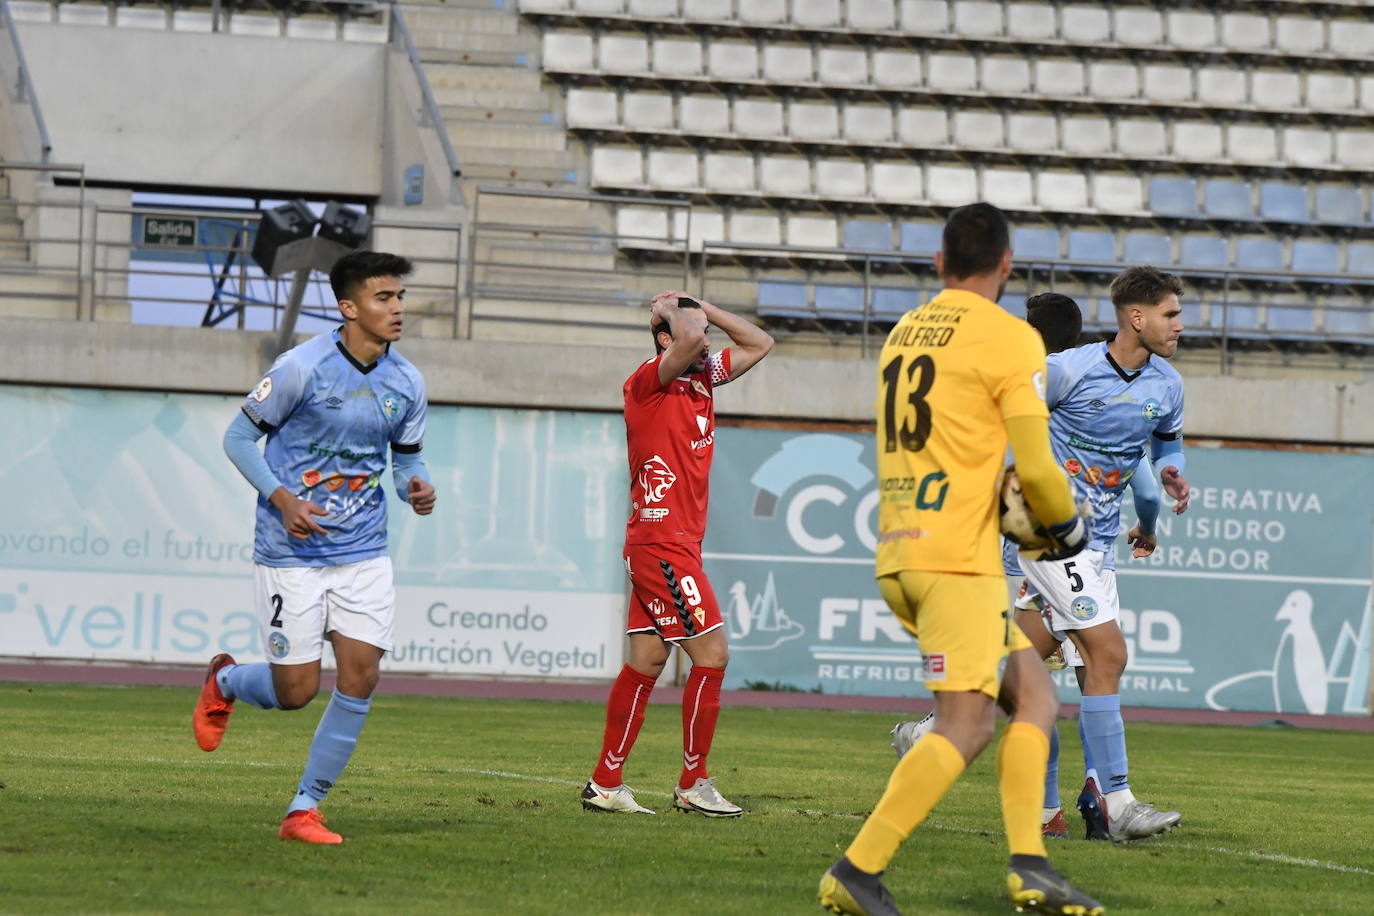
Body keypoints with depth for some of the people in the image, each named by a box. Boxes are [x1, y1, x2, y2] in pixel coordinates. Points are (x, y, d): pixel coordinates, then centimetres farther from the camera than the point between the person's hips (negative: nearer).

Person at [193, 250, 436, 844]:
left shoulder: (407, 384, 2)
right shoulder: (302, 367, -13)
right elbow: (238, 437, -5)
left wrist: (417, 487, -8)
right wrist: (283, 498, -18)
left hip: (364, 553, 4)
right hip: (292, 554, -4)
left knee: (360, 681, -7)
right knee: (296, 693, -2)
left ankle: (305, 808, 6)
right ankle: (224, 680, 33)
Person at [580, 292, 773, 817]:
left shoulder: (704, 380, 13)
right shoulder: (648, 383, -11)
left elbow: (759, 344, 22)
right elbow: (688, 341, -30)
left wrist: (701, 309, 13)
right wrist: (670, 311, -9)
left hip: (677, 546, 9)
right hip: (661, 543, -9)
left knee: (646, 663, 8)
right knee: (712, 655, -7)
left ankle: (605, 783, 11)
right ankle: (694, 785, 1)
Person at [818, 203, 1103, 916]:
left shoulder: (903, 333, 17)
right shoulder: (1010, 338, -6)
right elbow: (1036, 468, -9)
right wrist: (1067, 526, 10)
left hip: (898, 555, 8)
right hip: (959, 558, -8)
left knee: (1035, 696, 13)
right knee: (964, 728, -9)